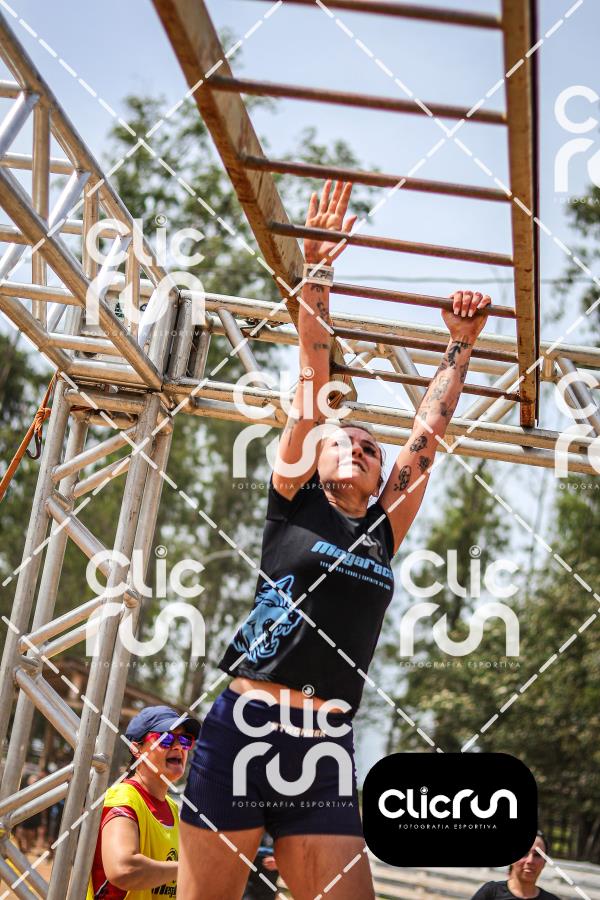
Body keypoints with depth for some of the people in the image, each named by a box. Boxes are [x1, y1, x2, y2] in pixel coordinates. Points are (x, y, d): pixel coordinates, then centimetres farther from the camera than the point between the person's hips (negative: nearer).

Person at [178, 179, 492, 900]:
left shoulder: (384, 528, 16)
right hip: (244, 731, -3)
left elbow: (427, 430, 21)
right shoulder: (293, 499, 9)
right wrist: (317, 272, 9)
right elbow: (312, 383, 7)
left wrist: (460, 345, 27)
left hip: (327, 750, 4)